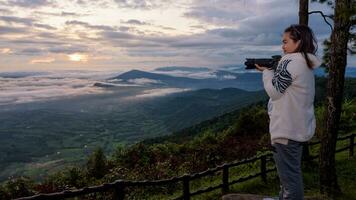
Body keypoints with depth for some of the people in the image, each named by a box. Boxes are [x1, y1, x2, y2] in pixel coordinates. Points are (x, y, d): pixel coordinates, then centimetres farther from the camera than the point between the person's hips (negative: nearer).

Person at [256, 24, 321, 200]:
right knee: (292, 171, 21)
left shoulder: (291, 60, -17)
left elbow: (274, 91, -15)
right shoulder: (306, 62, 13)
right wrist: (271, 70, 7)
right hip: (299, 127, 10)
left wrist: (266, 71, -1)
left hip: (287, 128, -10)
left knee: (289, 174, -1)